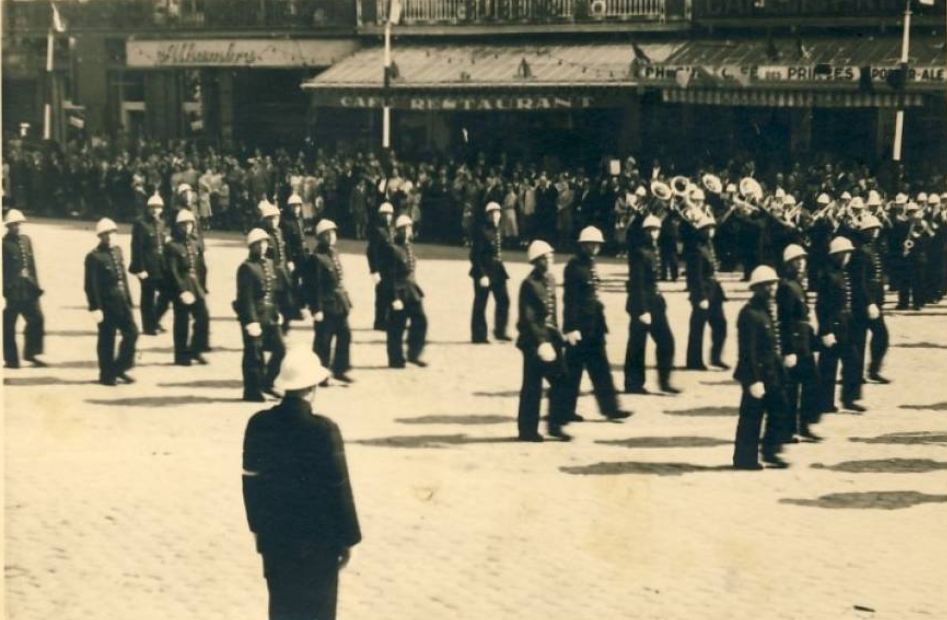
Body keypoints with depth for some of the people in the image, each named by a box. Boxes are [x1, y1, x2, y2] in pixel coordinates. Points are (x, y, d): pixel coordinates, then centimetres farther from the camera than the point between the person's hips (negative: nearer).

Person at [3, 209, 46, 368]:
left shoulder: (26, 240, 13)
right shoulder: (5, 243, -8)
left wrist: (35, 284, 12)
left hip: (28, 289, 6)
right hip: (12, 289, -6)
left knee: (36, 319, 2)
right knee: (9, 325, 1)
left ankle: (31, 353, 14)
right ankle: (11, 359, 9)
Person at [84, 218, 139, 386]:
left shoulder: (118, 251, 12)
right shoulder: (94, 257, -11)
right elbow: (91, 285, -14)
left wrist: (128, 299, 15)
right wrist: (95, 308, -18)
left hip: (122, 302, 7)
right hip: (106, 304, -7)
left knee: (131, 333, 2)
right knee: (107, 340, 1)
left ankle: (119, 368, 16)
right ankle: (107, 375, 13)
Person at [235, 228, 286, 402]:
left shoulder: (270, 264, 13)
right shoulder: (246, 268, -11)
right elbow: (246, 297, -15)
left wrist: (277, 312, 10)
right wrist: (251, 321, -20)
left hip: (270, 316, 7)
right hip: (254, 316, -7)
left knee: (280, 349, 4)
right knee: (254, 355, -1)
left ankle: (266, 383, 20)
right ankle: (252, 392, 9)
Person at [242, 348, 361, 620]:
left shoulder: (259, 424, -4)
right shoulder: (323, 430, -19)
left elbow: (250, 480, 5)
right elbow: (338, 489, -14)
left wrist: (257, 526, 17)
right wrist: (348, 538, -3)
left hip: (273, 534, 5)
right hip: (317, 537, -5)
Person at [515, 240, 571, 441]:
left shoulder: (550, 280, 10)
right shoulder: (529, 285, -15)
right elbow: (528, 319, -18)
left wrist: (556, 335, 13)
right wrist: (541, 342, -21)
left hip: (551, 338, 8)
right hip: (534, 341, -8)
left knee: (560, 381, 5)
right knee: (532, 387, 0)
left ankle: (555, 424, 16)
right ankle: (527, 429, 10)